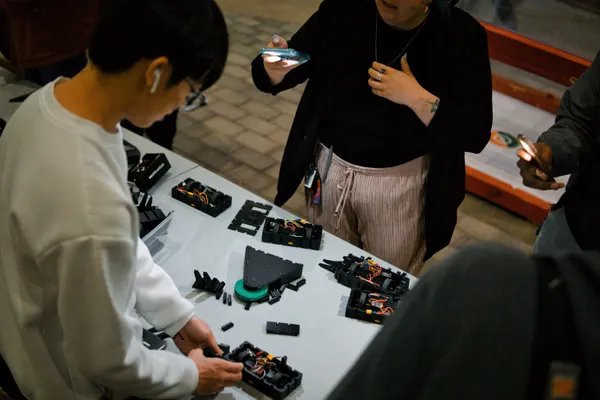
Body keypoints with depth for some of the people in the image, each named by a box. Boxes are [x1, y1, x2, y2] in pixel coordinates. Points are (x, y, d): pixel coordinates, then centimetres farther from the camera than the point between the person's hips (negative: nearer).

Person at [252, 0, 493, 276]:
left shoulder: (461, 35, -14)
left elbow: (476, 134, -16)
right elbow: (296, 67, -3)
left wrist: (415, 97, -27)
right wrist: (275, 69, -26)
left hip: (399, 181, -2)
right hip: (329, 167, 3)